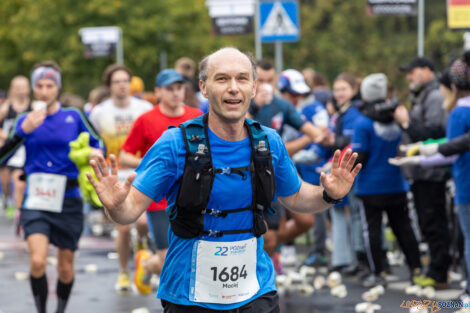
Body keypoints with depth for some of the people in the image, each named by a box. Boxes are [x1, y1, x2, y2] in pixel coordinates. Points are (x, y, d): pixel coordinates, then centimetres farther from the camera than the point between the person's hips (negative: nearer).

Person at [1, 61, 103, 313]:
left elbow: (96, 144, 11)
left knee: (66, 268, 8)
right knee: (37, 261, -20)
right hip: (36, 201, -1)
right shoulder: (25, 121, 4)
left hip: (67, 201, 1)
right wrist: (24, 130, -19)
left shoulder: (74, 117, 3)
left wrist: (95, 153, -13)